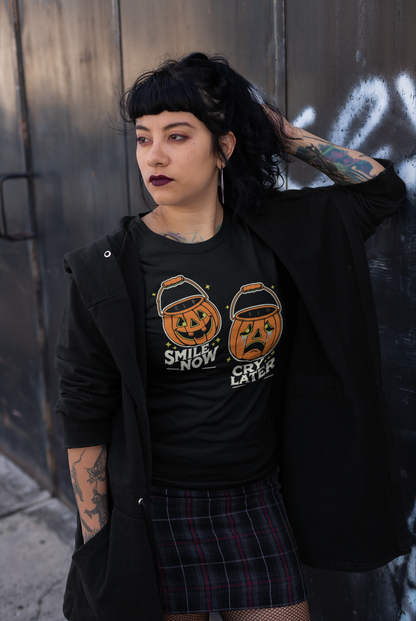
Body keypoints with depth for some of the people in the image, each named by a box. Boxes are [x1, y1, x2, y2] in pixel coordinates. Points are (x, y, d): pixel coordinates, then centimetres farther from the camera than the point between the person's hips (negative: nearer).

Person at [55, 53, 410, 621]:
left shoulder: (274, 233, -2)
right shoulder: (109, 269, -11)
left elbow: (382, 187, 8)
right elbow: (85, 414, -7)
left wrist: (285, 134, 1)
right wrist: (95, 543, -5)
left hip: (258, 501, 3)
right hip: (156, 512, -2)